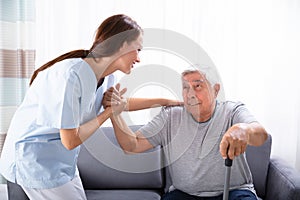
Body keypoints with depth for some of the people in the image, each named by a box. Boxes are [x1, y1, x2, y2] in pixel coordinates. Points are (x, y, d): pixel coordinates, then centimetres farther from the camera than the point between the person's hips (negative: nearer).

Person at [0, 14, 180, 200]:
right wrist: (109, 110, -17)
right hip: (35, 156, -8)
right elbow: (70, 141, -25)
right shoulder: (70, 75, -29)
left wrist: (165, 101, 18)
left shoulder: (107, 78, -4)